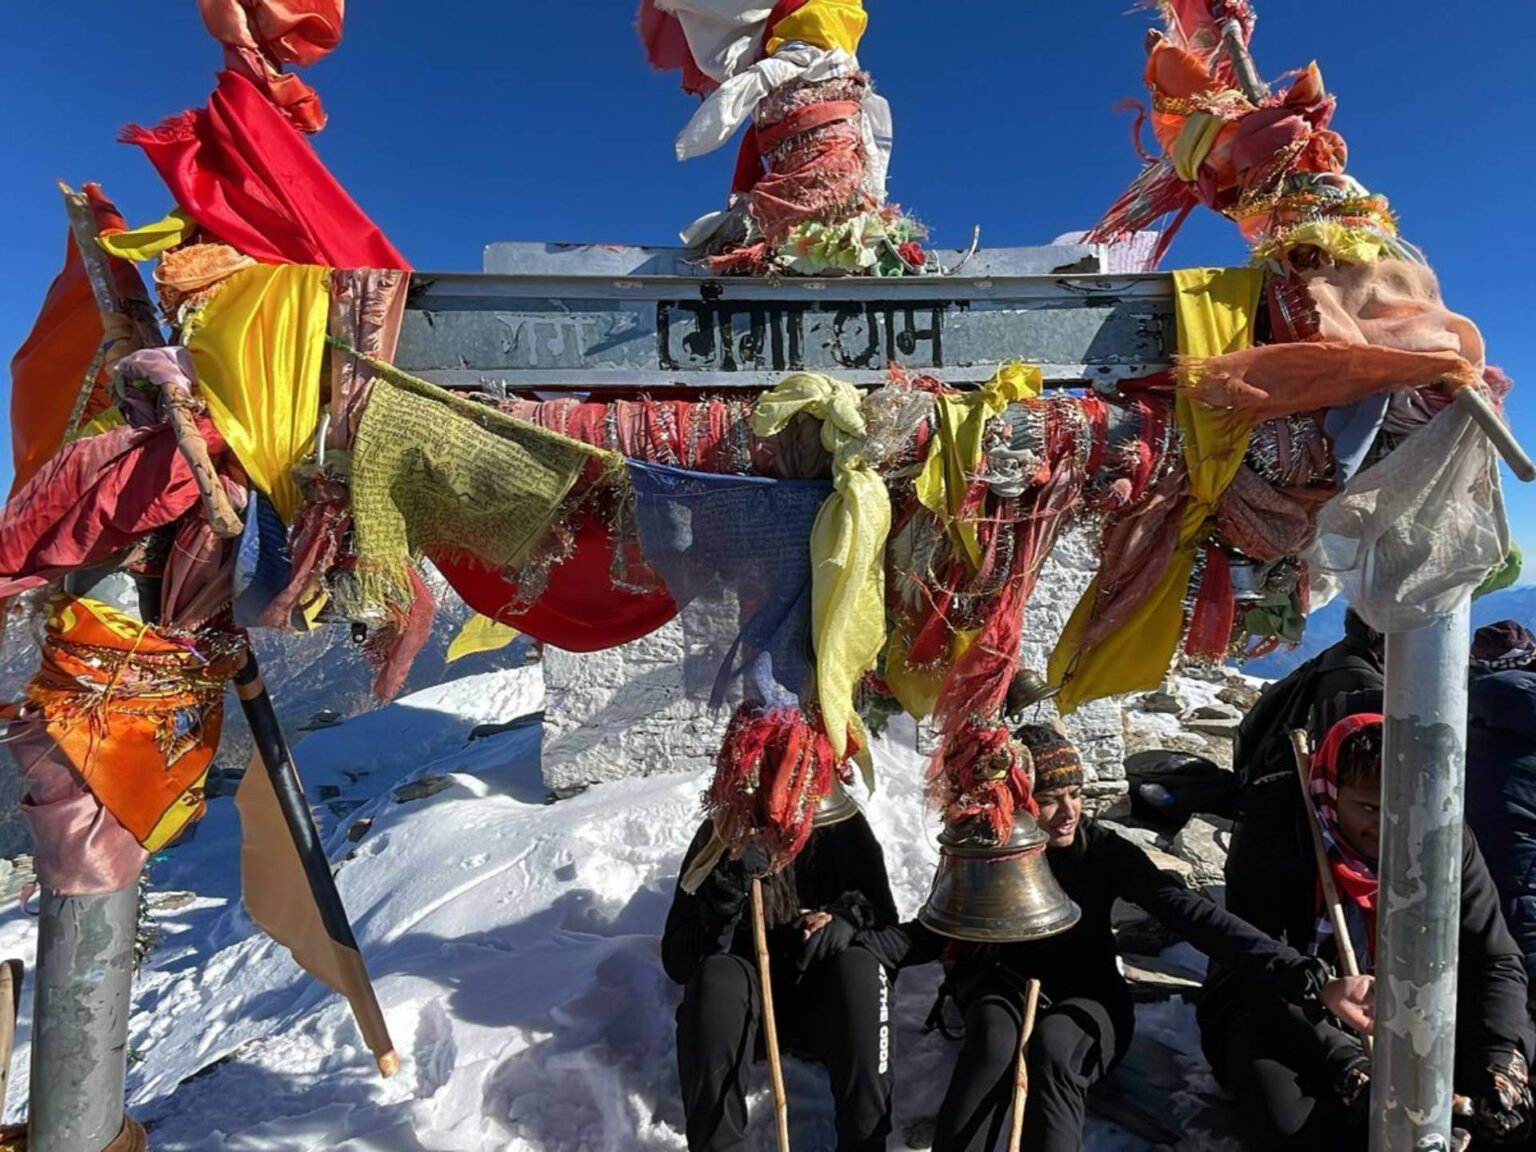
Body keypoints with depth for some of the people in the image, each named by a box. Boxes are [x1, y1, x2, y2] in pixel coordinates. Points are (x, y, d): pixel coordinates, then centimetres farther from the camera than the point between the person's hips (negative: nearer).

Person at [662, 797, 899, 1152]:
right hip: (742, 1014, 0)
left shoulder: (843, 826, -7)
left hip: (826, 1008, 1)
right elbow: (678, 962, -13)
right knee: (717, 975, -31)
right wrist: (726, 896, -30)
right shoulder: (720, 836, -11)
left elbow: (887, 923, 2)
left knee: (859, 967, -30)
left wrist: (848, 920, -21)